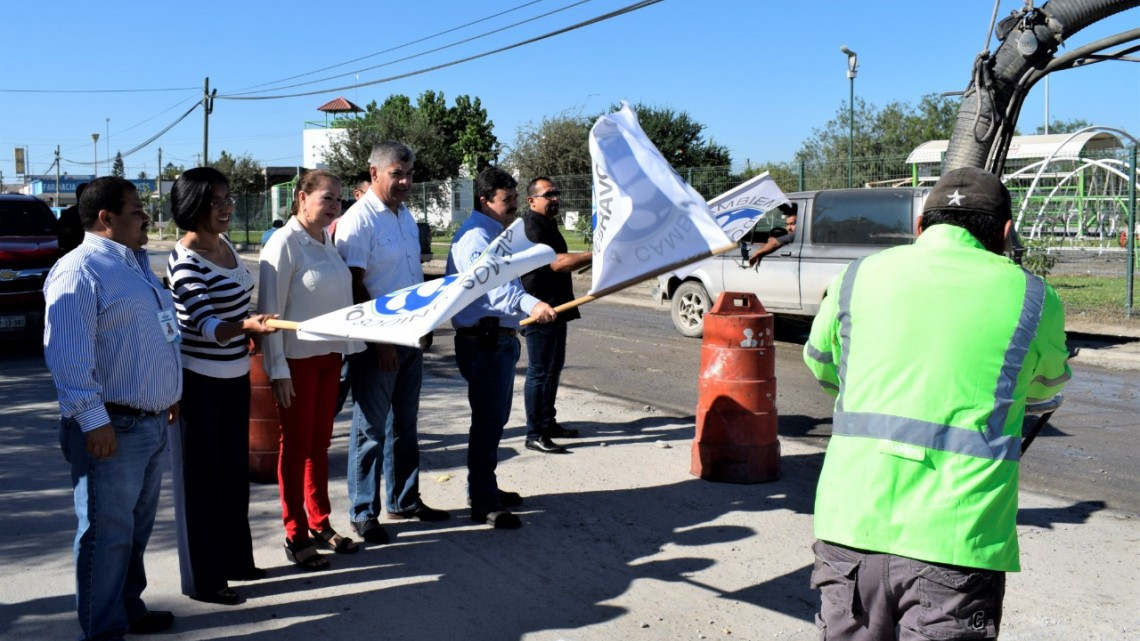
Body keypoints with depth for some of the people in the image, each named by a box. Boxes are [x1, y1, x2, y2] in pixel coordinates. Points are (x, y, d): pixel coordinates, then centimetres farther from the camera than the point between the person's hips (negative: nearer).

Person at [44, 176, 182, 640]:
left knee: (137, 528, 20)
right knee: (108, 534, 0)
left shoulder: (135, 264, 16)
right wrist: (93, 419, -23)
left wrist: (170, 394, 25)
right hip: (112, 427, -9)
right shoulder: (80, 271, -15)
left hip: (153, 421, 9)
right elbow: (67, 354, -21)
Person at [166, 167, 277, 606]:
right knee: (201, 478, 2)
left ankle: (234, 559, 32)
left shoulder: (225, 245, 5)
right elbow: (207, 326, -30)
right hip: (200, 381, -8)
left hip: (233, 376, 8)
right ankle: (202, 578, 14)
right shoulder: (186, 262, -21)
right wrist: (248, 326, -46)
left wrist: (252, 328, 19)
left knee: (233, 472, 17)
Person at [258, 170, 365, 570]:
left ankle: (320, 524, 26)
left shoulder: (327, 241, 8)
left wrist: (350, 348, 9)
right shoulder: (284, 244, -14)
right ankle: (295, 535, 16)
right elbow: (270, 310, -15)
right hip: (297, 357, -7)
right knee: (297, 445, 4)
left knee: (320, 442, 14)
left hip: (329, 354, 7)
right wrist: (278, 369, -17)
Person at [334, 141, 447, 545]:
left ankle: (405, 500, 29)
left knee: (405, 424, 16)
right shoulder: (359, 220, -14)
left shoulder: (406, 215, 11)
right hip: (376, 341, -8)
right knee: (371, 429, 2)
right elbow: (354, 288, -17)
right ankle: (363, 513, 14)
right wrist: (380, 341, -18)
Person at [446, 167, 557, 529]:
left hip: (499, 339, 11)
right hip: (482, 341, -11)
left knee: (494, 418, 20)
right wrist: (529, 305, -43)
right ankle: (482, 505, 1)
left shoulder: (496, 234, 16)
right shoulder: (475, 236, -19)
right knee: (488, 421, -6)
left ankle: (486, 490, 33)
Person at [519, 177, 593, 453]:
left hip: (556, 308, 11)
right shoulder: (531, 227, -18)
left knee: (554, 368, 17)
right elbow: (557, 263, -29)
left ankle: (548, 423, 28)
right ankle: (534, 435, -1)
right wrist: (596, 255, -32)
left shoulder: (548, 224, 17)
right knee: (539, 372, -7)